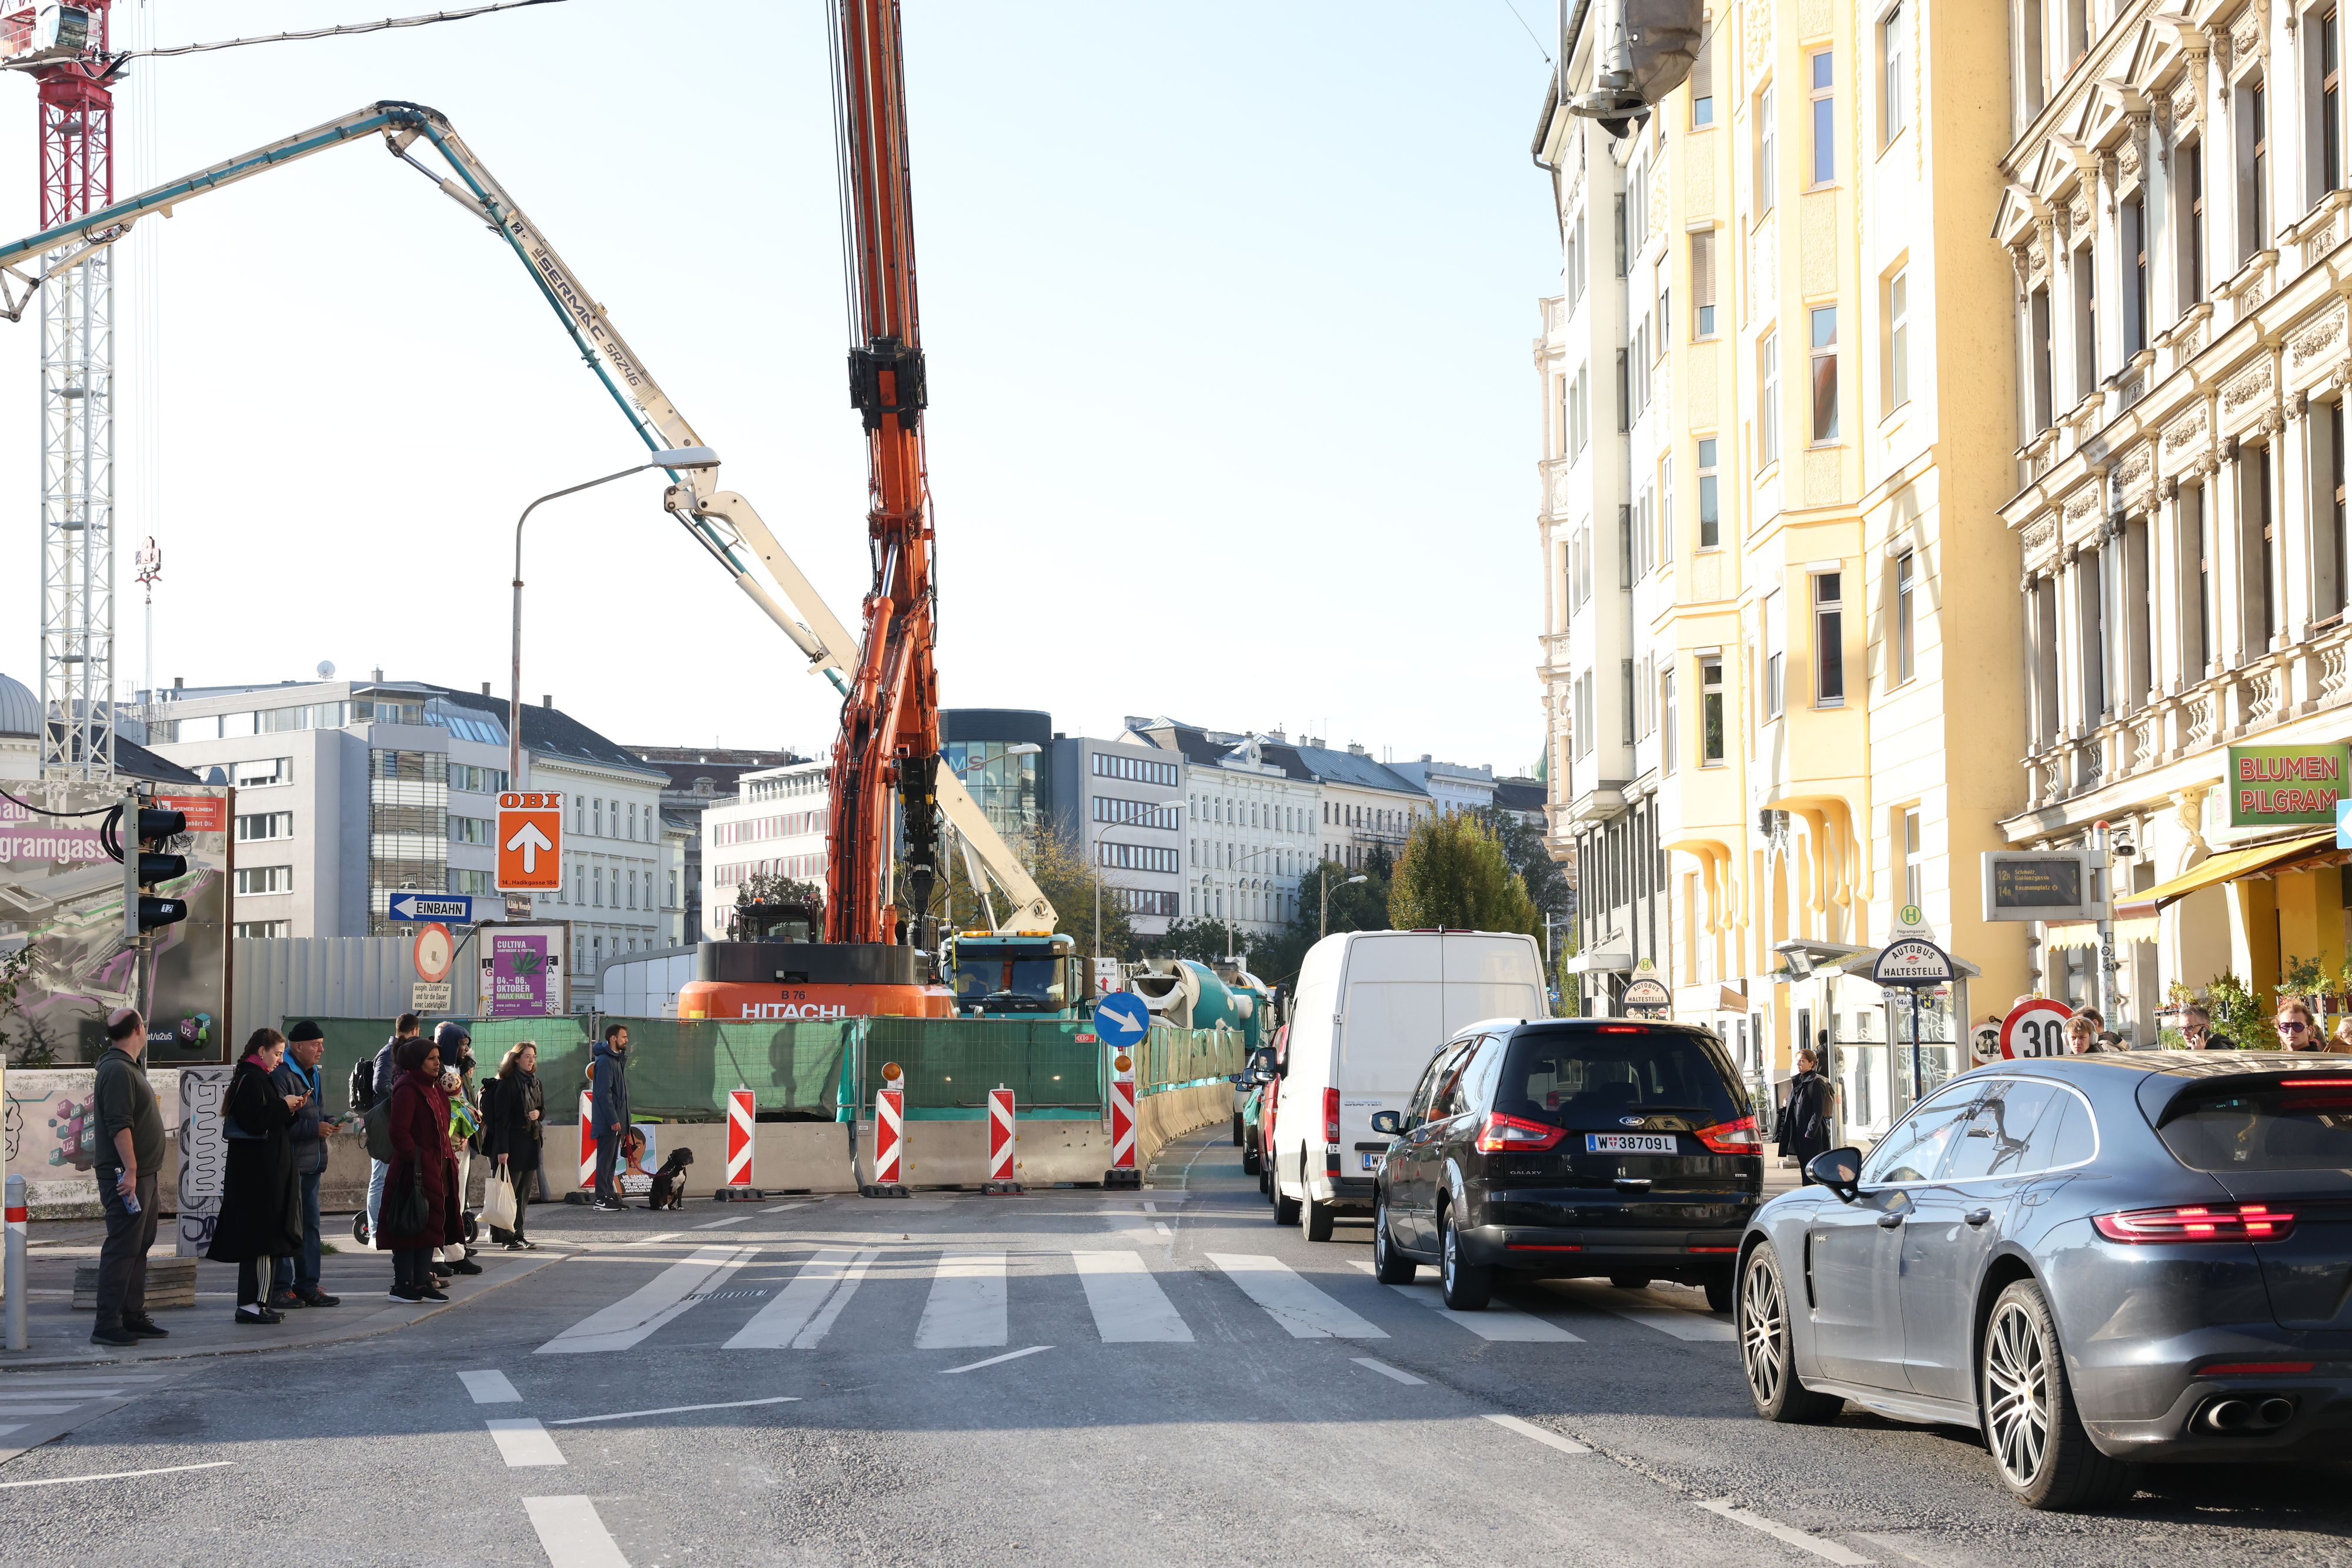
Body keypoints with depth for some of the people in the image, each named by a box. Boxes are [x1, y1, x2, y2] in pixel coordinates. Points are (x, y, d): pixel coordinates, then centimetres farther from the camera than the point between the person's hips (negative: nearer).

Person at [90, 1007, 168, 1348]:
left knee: (139, 1247, 15)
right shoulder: (118, 1070, -16)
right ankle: (108, 1325, -9)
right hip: (127, 1177, -11)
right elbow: (119, 1125, -23)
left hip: (142, 1175, 11)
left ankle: (134, 1316, 21)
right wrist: (130, 1170, -25)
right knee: (122, 1249, -10)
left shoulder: (128, 1068, 18)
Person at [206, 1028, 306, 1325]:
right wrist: (284, 1105, -13)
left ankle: (253, 1302, 16)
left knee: (261, 1236, 12)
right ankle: (249, 1304, -7)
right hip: (256, 1171, -11)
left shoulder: (260, 1078, 19)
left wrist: (291, 1109, 7)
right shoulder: (250, 1080, -14)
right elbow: (255, 1121, -24)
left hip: (268, 1169, 11)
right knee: (258, 1234, -9)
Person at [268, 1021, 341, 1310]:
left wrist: (330, 1123, 8)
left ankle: (307, 1285, 19)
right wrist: (315, 1128, -20)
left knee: (309, 1224, 13)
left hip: (311, 1164, 10)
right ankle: (280, 1288, -2)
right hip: (289, 1164, -10)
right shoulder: (281, 1076, -15)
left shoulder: (312, 1074, 17)